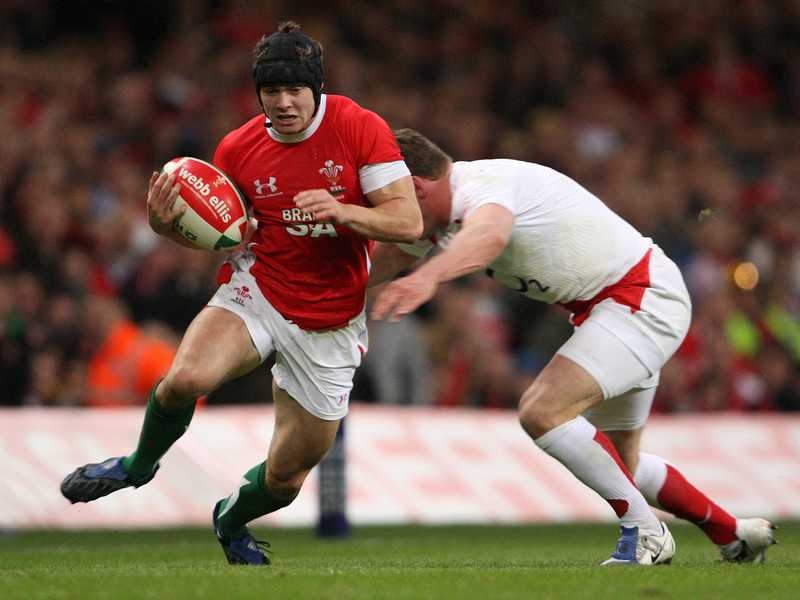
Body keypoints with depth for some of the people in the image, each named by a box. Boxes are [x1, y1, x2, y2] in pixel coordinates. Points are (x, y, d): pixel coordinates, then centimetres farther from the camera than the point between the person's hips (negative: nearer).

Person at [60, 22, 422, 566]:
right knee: (185, 378, -32)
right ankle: (140, 464, 2)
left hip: (329, 327, -1)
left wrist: (343, 212, -33)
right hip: (256, 294, 1)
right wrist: (168, 223, -13)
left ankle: (231, 522, 43)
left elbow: (408, 222, -15)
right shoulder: (238, 148, -5)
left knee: (285, 478, 5)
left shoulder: (360, 128, -13)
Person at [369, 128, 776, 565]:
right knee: (618, 466, 19)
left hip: (643, 296, -11)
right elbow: (385, 258, 20)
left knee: (542, 412, -24)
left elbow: (488, 235, -48)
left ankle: (645, 532, -12)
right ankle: (732, 534, 35)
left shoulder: (483, 184, -24)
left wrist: (427, 276, -66)